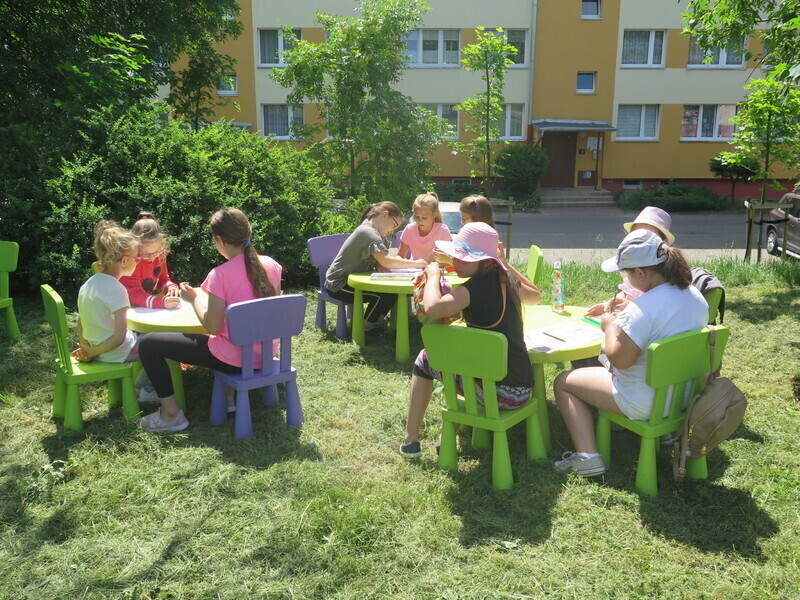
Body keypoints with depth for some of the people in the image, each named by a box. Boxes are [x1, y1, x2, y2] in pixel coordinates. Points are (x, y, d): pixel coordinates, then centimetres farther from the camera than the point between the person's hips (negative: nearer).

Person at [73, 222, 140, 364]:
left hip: (99, 352, 9)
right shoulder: (117, 289, -23)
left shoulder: (88, 284, 2)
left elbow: (80, 322, 10)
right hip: (118, 356, -9)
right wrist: (91, 352, -14)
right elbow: (119, 338, -26)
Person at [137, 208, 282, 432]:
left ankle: (171, 414, 9)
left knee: (148, 344, 4)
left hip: (233, 359, -7)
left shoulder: (221, 275, -20)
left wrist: (194, 299, -1)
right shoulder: (271, 265, -2)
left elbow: (213, 327, -17)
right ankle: (229, 395, 36)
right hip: (265, 355, 7)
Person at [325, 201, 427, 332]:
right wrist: (416, 263, -23)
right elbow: (386, 262, -31)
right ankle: (366, 326, -2)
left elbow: (381, 261, 2)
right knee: (387, 293, -20)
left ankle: (379, 321, 7)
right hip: (338, 286, -10)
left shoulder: (376, 234, 10)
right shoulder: (368, 232, -22)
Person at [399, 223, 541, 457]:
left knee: (425, 359, 11)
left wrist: (433, 275, -14)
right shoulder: (506, 281, 5)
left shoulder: (476, 287, -18)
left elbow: (433, 307, -34)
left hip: (499, 393, -8)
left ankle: (410, 441, 19)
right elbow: (535, 296, 27)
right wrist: (504, 266, 28)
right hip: (522, 388, 8)